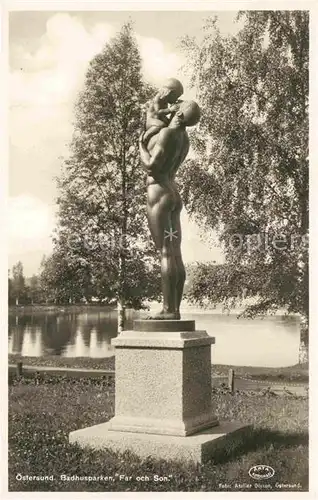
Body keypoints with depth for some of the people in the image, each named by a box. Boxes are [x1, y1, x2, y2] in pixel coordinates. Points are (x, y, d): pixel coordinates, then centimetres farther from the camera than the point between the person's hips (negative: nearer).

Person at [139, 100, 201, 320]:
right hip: (174, 195, 9)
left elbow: (151, 166, -18)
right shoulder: (185, 138, 17)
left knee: (166, 253, -12)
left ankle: (169, 309, -14)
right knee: (176, 254, 3)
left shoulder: (168, 133, -12)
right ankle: (175, 309, 4)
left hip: (159, 194, -9)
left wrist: (141, 146, 0)